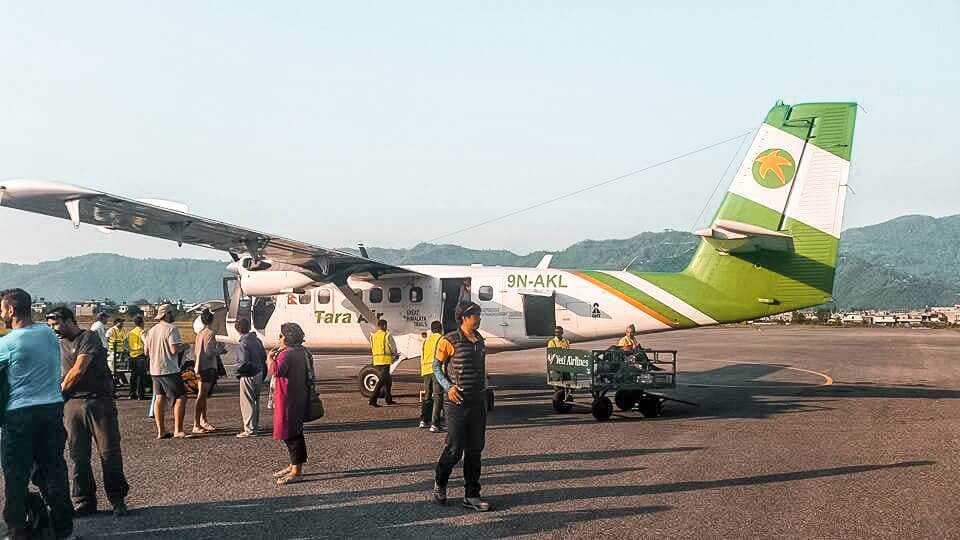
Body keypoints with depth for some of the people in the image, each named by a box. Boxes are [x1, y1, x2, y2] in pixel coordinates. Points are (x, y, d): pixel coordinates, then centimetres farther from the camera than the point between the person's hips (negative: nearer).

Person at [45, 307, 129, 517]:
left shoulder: (89, 338, -5)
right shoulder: (59, 344, 16)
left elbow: (78, 370, -12)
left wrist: (61, 391, -1)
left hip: (99, 400, -5)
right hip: (72, 404, 6)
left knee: (109, 452, -2)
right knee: (78, 455, 4)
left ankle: (117, 499, 7)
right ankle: (84, 501, 13)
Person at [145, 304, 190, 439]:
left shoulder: (152, 330, 13)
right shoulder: (171, 329, -12)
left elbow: (146, 352, 15)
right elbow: (174, 349, -20)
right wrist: (183, 346, -1)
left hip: (155, 370, 8)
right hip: (169, 370, -8)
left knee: (159, 398, 10)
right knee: (181, 397, -2)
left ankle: (161, 431, 11)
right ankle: (178, 430, -6)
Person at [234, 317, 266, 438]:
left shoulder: (242, 343, -18)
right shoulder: (257, 340, 6)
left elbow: (243, 362, -24)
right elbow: (264, 356, 11)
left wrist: (238, 371, -7)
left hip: (248, 375, -8)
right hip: (259, 373, 8)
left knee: (247, 402, -1)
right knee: (255, 400, 19)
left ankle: (249, 429, 1)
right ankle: (255, 425, 30)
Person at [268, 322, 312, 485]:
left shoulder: (287, 353, -18)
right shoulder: (302, 352, 12)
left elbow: (276, 371, -32)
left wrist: (270, 358, -12)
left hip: (288, 399, -10)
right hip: (299, 398, 10)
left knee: (290, 434, -5)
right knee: (295, 432, 18)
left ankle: (296, 472, -3)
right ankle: (294, 466, 30)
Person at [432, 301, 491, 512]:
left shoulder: (479, 340, 11)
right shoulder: (450, 341, -9)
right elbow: (436, 366, -2)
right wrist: (448, 387, -14)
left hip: (478, 403, 6)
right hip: (457, 403, -6)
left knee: (475, 449, 7)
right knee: (455, 449, -3)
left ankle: (471, 495, 14)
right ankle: (440, 484, 22)